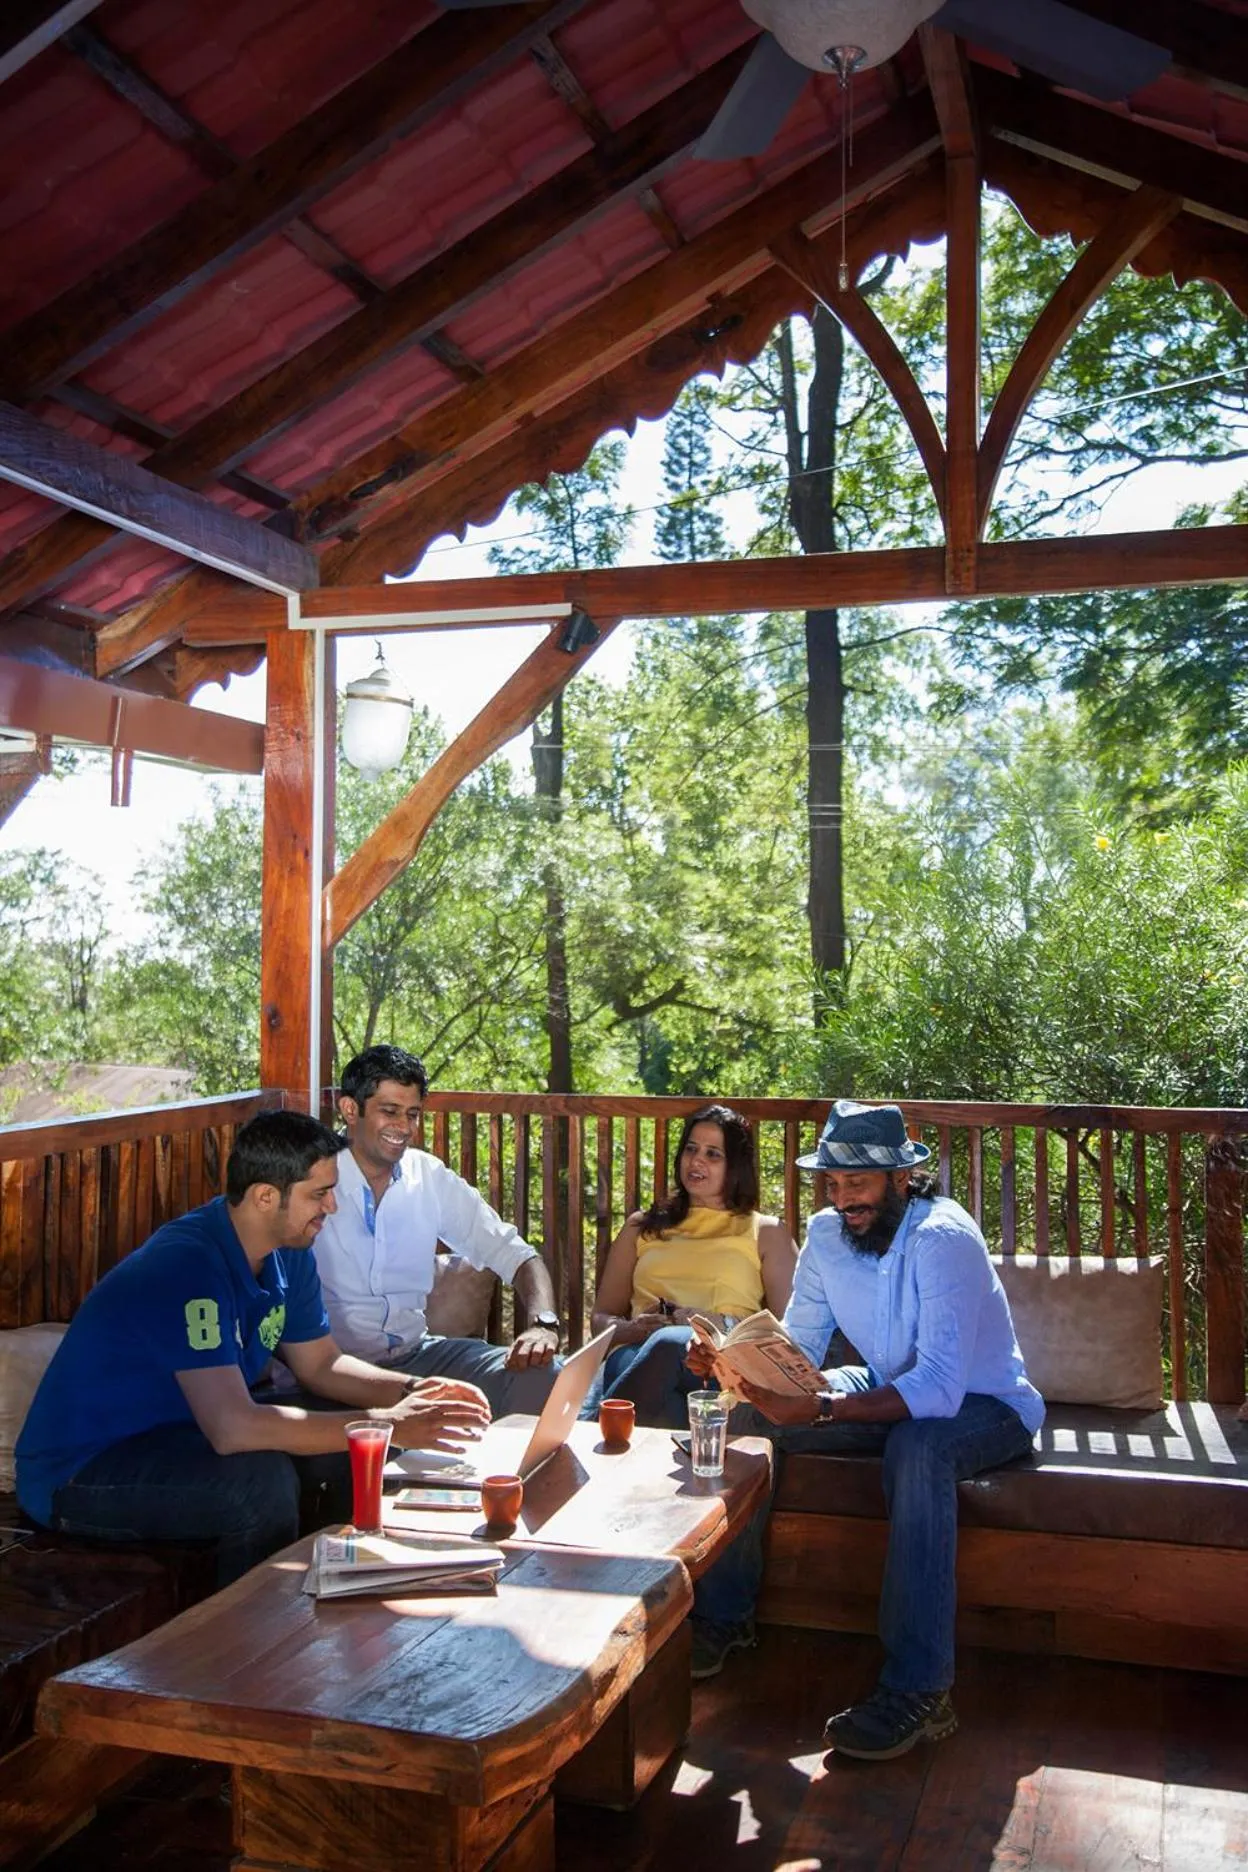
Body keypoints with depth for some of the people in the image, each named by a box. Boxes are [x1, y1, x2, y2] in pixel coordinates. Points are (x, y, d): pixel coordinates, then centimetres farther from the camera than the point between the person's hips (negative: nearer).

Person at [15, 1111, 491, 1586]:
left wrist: (409, 1391, -10)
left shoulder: (288, 1252, -2)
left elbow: (321, 1365, 9)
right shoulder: (188, 1263, -30)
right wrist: (387, 1424, -32)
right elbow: (233, 1429, -37)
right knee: (262, 1478, -31)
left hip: (181, 1433, 9)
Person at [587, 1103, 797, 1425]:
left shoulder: (767, 1233, 22)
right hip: (636, 1354, 1)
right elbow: (601, 1318, 25)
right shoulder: (642, 1226, 29)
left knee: (670, 1342, -40)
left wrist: (721, 1325, -7)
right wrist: (632, 1329, 0)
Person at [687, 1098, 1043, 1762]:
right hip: (887, 1387, 6)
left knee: (917, 1446, -40)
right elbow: (798, 1349, -5)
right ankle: (721, 1614, -1)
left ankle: (916, 1689, -35)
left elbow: (938, 1389, -38)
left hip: (981, 1403, -6)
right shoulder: (826, 1233, -7)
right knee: (749, 1416, -13)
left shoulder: (943, 1239, -29)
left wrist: (818, 1410, -49)